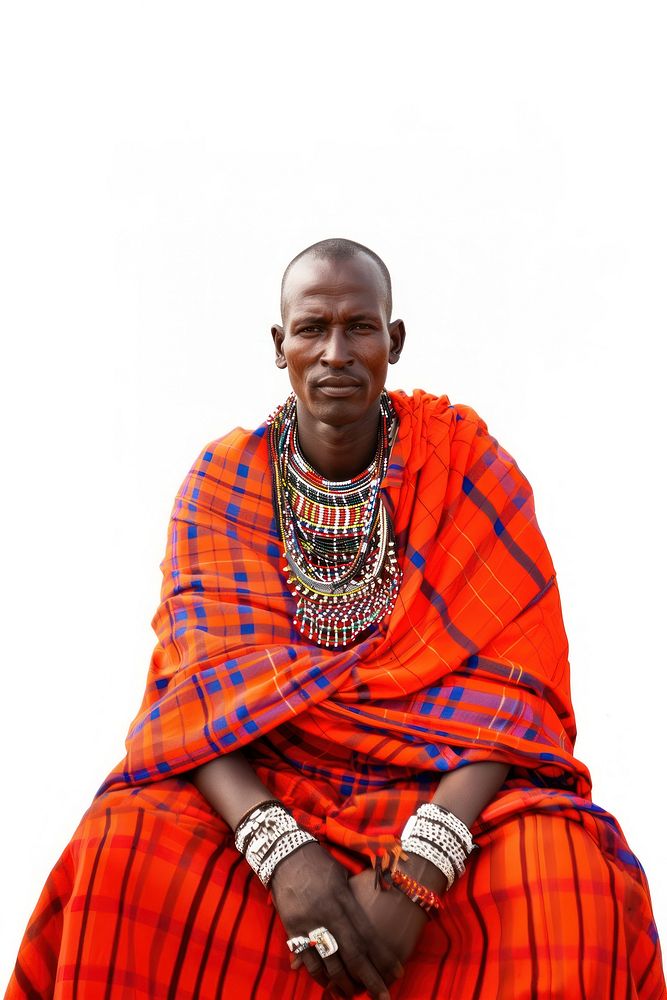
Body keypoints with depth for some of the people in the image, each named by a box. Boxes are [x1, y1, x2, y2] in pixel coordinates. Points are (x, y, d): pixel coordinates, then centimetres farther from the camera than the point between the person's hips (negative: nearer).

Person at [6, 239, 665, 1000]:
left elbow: (510, 680, -11)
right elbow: (199, 680, -8)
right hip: (258, 784, 1)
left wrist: (418, 870, -27)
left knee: (567, 875, -31)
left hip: (437, 781, 0)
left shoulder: (465, 460, -3)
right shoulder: (223, 480, 1)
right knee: (122, 849, -29)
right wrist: (282, 849, -28)